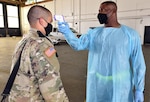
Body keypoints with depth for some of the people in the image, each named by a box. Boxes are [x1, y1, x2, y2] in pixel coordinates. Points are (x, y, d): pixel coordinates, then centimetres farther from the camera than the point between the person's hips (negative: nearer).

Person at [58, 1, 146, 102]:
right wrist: (67, 32, -26)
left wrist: (139, 89, -4)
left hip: (120, 83, -3)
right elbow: (78, 44, -8)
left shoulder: (130, 34, -9)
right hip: (97, 82, 3)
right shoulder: (94, 33, 2)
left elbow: (138, 62, -7)